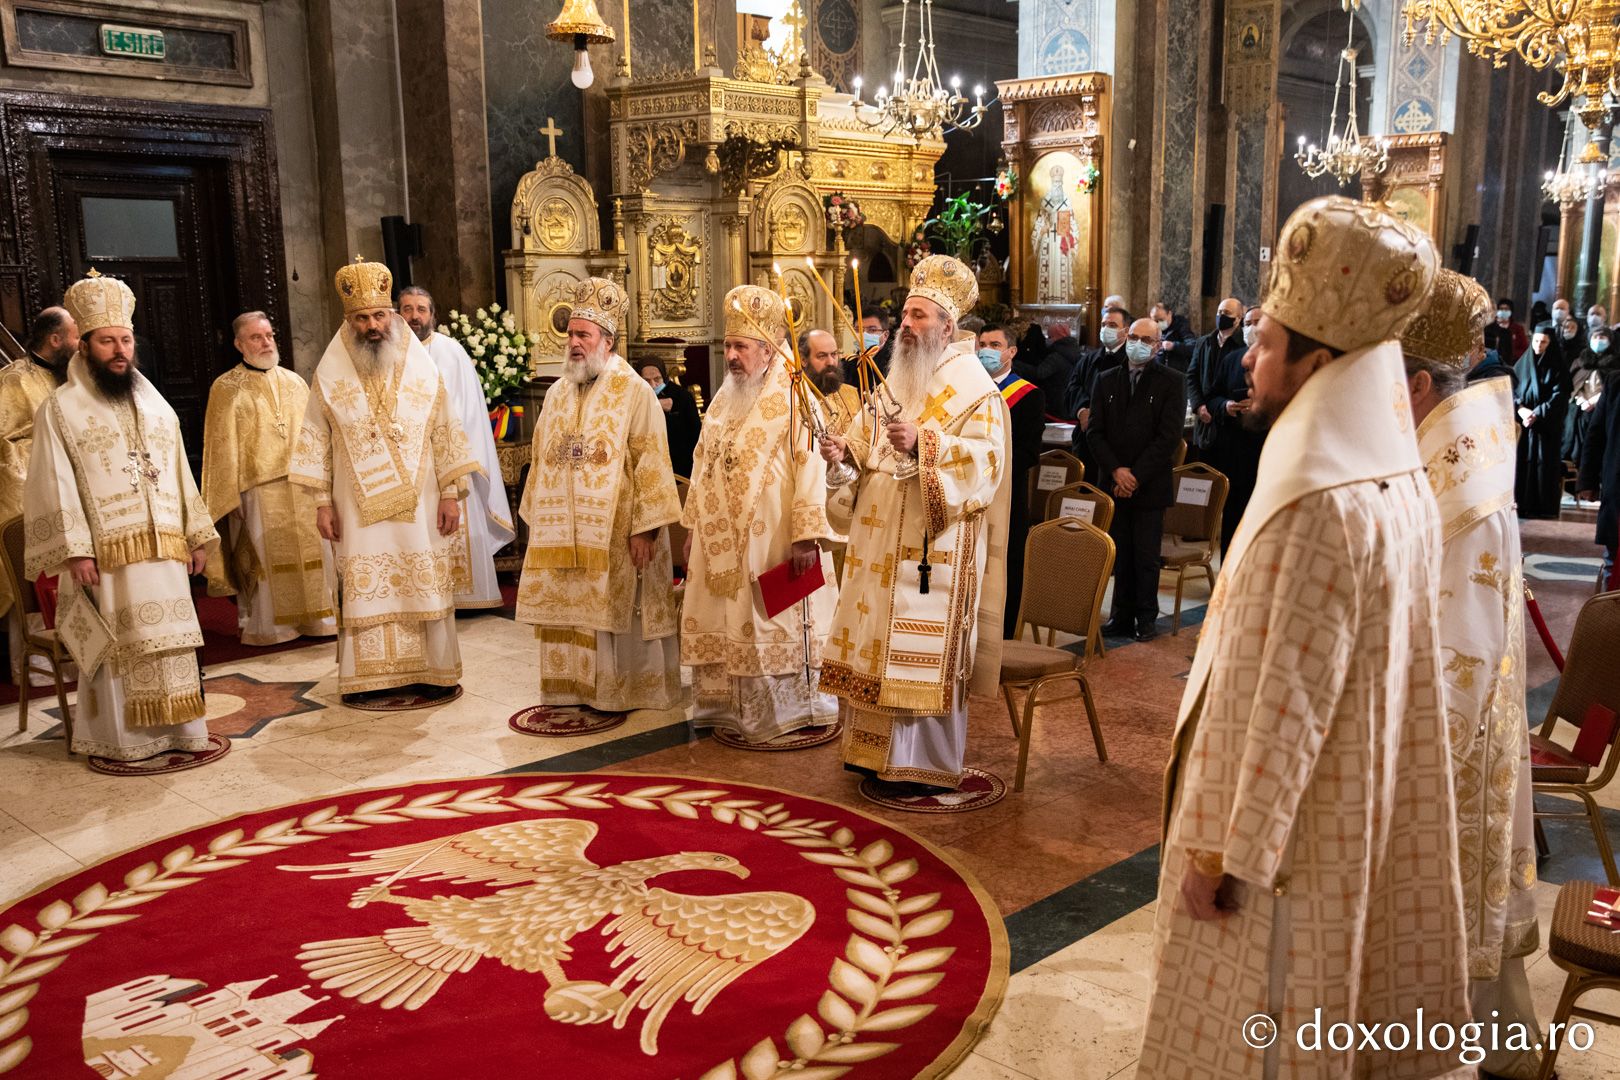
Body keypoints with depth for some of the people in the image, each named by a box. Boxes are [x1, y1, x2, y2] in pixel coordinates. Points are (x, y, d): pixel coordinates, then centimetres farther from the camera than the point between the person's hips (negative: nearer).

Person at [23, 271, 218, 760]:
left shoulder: (154, 404, 15)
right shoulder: (61, 408, -1)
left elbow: (179, 474, 18)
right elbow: (56, 486, -6)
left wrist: (196, 535, 13)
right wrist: (75, 550, -14)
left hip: (164, 550, 5)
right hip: (105, 553, -5)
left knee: (170, 640, 7)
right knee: (118, 646, -1)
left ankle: (177, 729, 15)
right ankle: (121, 738, 9)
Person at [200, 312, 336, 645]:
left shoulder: (294, 382, 16)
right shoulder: (226, 388, 4)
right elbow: (223, 446, 0)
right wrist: (231, 494, -8)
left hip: (303, 486, 4)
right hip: (258, 489, -4)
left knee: (313, 553, 2)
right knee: (264, 559, -2)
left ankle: (316, 618, 12)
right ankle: (267, 626, 6)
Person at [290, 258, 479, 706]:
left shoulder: (423, 369, 1)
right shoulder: (330, 375, 1)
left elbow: (445, 432, 3)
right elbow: (316, 440, 3)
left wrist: (450, 493, -2)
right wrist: (322, 502, -2)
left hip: (418, 503, 0)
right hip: (359, 506, 0)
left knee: (424, 586, 5)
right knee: (364, 589, 2)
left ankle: (429, 673, 15)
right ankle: (370, 677, 11)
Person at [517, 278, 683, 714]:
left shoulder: (635, 393, -7)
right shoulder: (556, 394, 12)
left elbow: (651, 464, -12)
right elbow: (540, 460, 16)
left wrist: (645, 527, -17)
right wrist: (537, 521, 12)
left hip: (615, 530, -6)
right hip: (560, 531, 6)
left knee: (616, 610, 1)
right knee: (566, 610, 9)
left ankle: (624, 691, 14)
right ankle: (570, 690, 20)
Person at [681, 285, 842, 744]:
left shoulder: (794, 399, -9)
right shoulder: (722, 401, 14)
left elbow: (811, 466, -16)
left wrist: (806, 536, -23)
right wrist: (692, 530, 15)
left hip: (771, 543, -7)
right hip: (720, 543, 7)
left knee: (775, 627, 0)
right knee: (719, 627, 11)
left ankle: (787, 713, 13)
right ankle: (728, 708, 23)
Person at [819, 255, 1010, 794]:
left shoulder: (971, 385, -9)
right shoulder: (894, 377, 15)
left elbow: (987, 457, -19)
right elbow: (870, 442, 20)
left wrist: (923, 444, -31)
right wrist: (847, 449, -2)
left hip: (932, 545, -8)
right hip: (884, 541, 8)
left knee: (923, 650, -4)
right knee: (877, 644, 12)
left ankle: (927, 765, 7)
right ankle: (878, 749, 25)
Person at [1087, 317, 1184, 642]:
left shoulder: (1172, 382, -1)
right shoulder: (1106, 380, 10)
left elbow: (1168, 437, -7)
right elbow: (1095, 432, 5)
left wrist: (1135, 476, -12)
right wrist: (1116, 470, -8)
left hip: (1150, 485, -3)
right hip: (1113, 482, 3)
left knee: (1146, 556, 2)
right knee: (1120, 553, 8)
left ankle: (1146, 619, 13)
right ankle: (1122, 616, 17)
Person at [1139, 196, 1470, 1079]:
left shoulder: (1316, 510, -27)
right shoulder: (1399, 483, 2)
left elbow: (1284, 704, -25)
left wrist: (1221, 853, -17)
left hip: (1286, 819, -9)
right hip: (1362, 805, 9)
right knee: (1339, 998, 24)